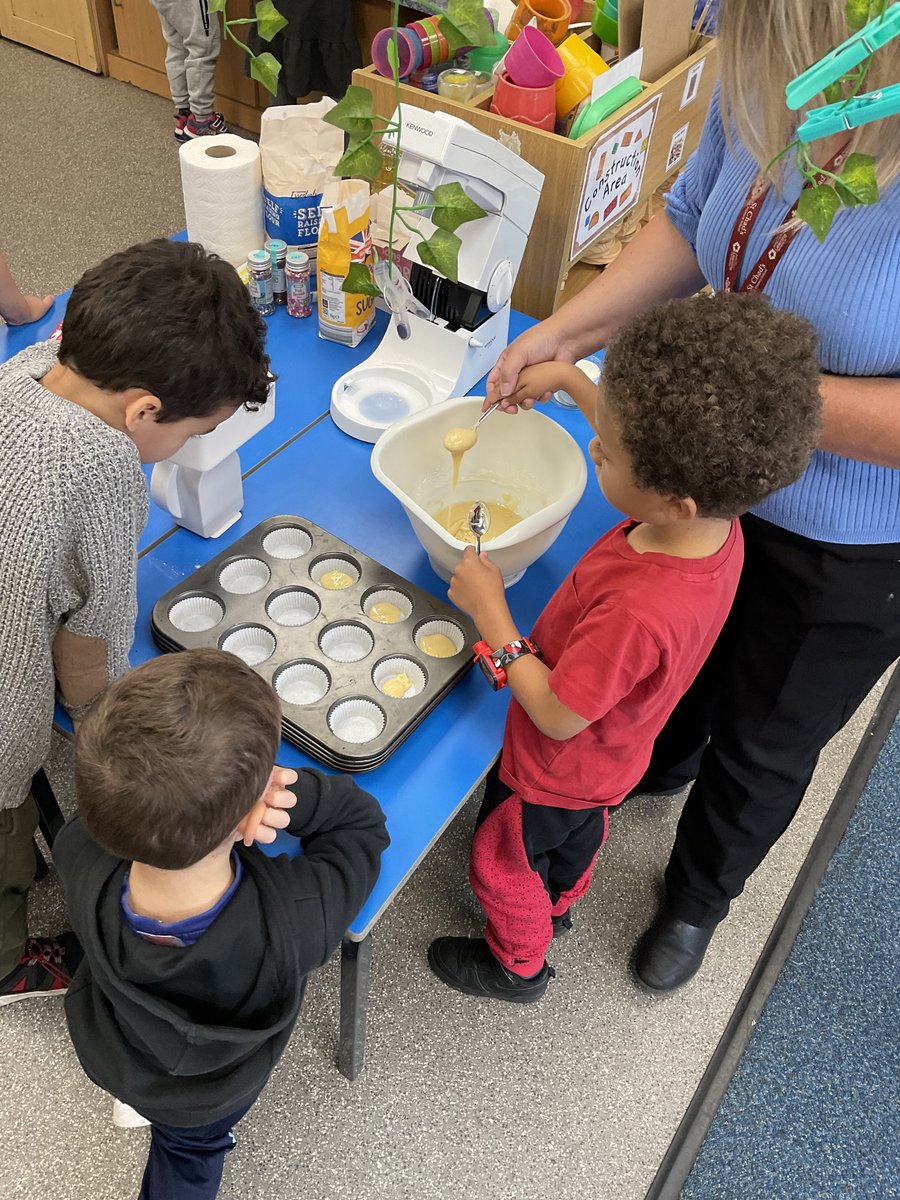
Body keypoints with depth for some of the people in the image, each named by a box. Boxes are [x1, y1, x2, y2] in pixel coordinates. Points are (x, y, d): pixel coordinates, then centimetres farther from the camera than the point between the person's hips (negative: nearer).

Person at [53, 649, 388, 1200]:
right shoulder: (296, 917, -47)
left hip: (104, 1052, 3)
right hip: (207, 1098, -2)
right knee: (189, 1154, 34)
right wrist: (267, 790, -40)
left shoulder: (81, 860, -41)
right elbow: (363, 822, -26)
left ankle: (135, 1100, 69)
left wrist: (217, 788, -37)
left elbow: (121, 789, -18)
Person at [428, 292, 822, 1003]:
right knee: (578, 836, 36)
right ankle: (557, 906, 66)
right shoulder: (716, 519, -23)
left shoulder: (636, 612, -47)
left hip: (560, 769, -7)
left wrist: (490, 613, -29)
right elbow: (640, 435, -1)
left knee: (503, 861, 23)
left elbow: (558, 716, -33)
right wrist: (568, 379, 0)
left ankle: (517, 966, 52)